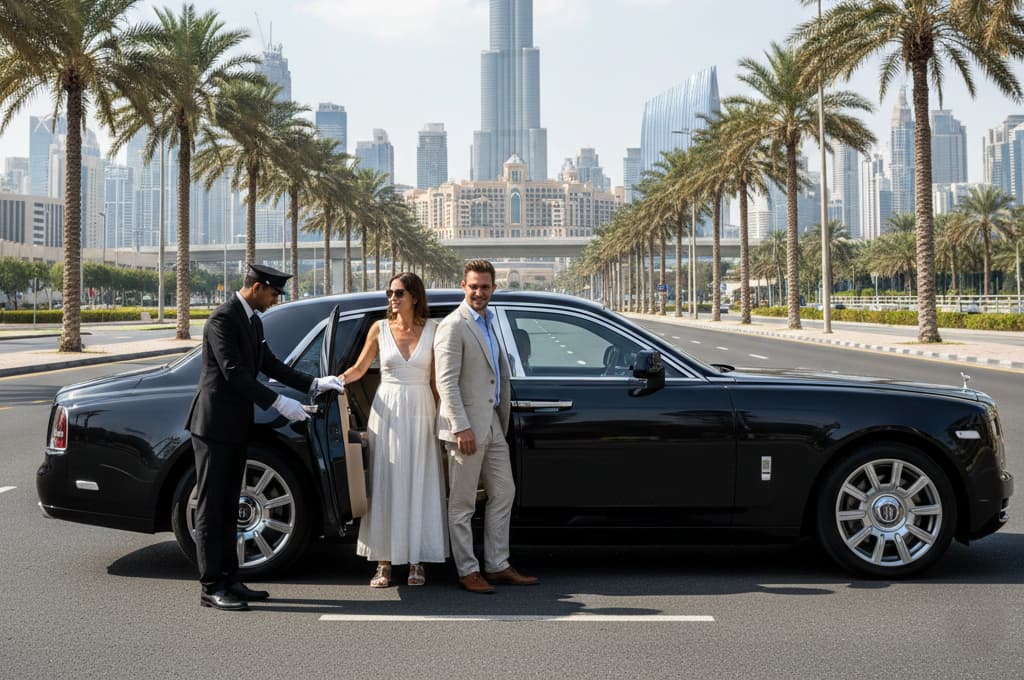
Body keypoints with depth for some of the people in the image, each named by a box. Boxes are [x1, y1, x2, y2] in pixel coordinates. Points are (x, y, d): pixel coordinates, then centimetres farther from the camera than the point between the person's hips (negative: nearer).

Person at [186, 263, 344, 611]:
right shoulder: (223, 319, -16)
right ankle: (211, 587, 2)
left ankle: (228, 579, 19)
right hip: (214, 424, -10)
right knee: (211, 507, -3)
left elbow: (270, 364, 16)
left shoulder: (253, 321, 13)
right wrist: (279, 402, -23)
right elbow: (234, 372, -23)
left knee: (227, 507, 13)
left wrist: (315, 383, 7)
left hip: (236, 426, 10)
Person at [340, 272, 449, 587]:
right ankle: (384, 563, 8)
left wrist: (443, 416, -1)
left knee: (418, 484, 2)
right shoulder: (380, 329, 4)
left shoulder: (432, 329, 2)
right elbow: (359, 368, 8)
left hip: (420, 412, -1)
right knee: (385, 485, 2)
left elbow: (438, 378, 4)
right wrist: (335, 381, -11)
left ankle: (416, 562, 11)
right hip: (387, 410, 1)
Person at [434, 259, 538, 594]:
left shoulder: (488, 322, 16)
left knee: (503, 493, 12)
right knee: (462, 503, 0)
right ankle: (467, 571, 8)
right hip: (466, 427, -9)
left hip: (492, 424, 9)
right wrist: (462, 427, -23)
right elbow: (446, 381, -18)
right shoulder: (453, 326, -12)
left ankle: (497, 566, 20)